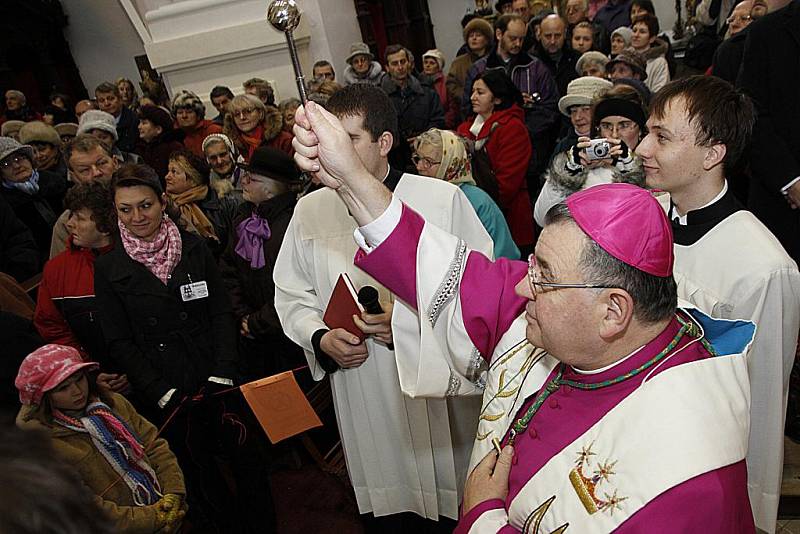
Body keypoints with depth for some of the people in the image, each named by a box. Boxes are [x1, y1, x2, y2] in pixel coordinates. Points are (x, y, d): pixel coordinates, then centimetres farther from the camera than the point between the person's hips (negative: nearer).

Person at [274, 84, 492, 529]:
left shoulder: (443, 199, -7)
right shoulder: (310, 210, 3)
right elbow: (292, 296, 9)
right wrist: (321, 338, -10)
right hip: (364, 400, 3)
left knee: (461, 514, 16)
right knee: (388, 515, 18)